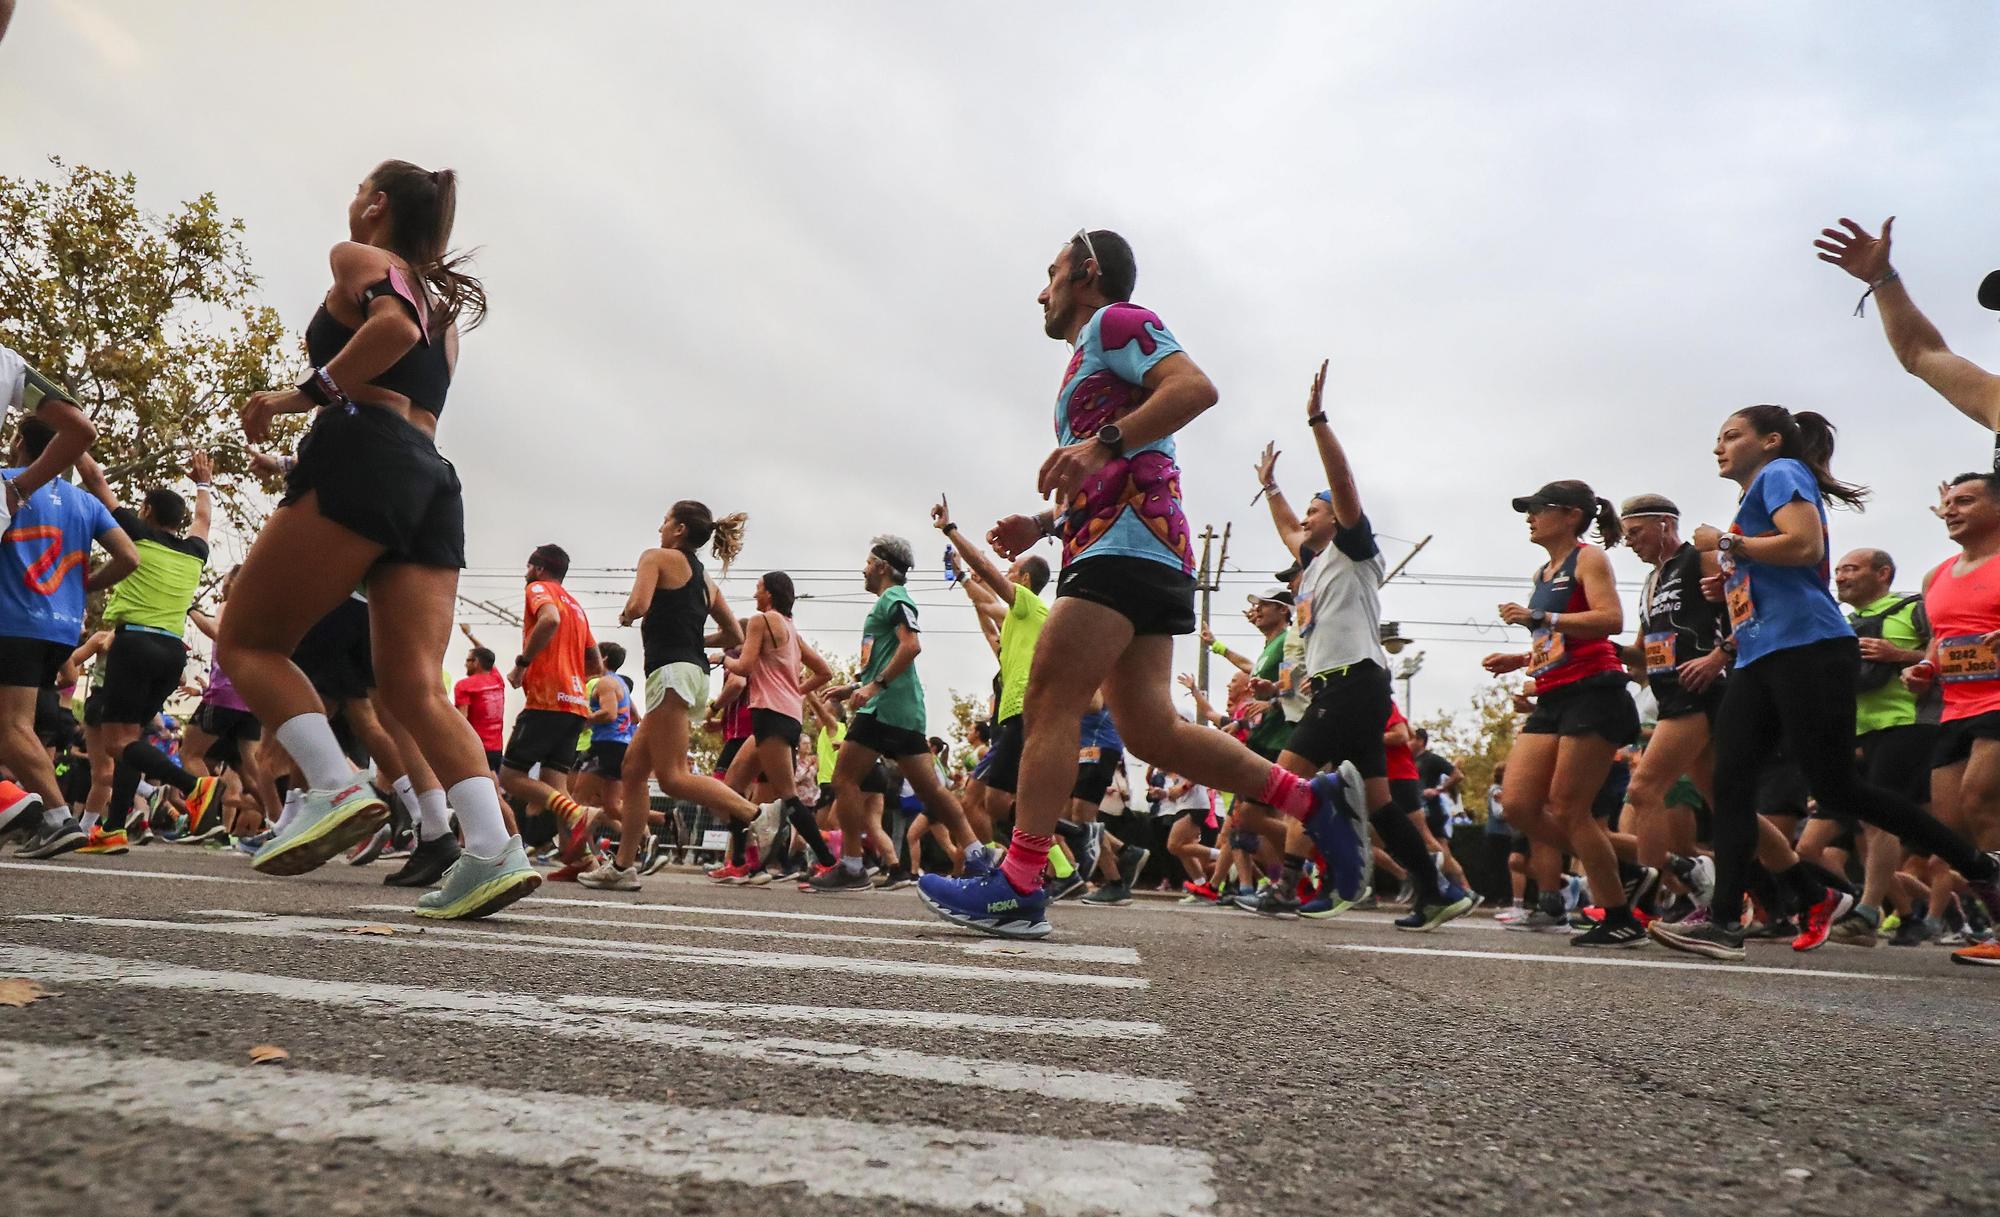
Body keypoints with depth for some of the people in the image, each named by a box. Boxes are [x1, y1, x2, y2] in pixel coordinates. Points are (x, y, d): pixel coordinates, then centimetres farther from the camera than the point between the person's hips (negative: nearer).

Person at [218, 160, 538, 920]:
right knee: (415, 686, -3)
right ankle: (493, 850, -18)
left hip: (365, 458, -7)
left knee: (248, 642, 2)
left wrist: (303, 394, -8)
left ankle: (337, 789, -19)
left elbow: (393, 324, -13)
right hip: (433, 483, 7)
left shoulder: (359, 256, 9)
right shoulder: (442, 302, 33)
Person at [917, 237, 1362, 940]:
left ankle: (1017, 889, -14)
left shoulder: (1116, 319, 3)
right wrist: (1044, 526, 20)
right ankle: (1313, 800, 6)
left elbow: (1195, 387, -15)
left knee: (1049, 701, -13)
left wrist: (1102, 444, -23)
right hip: (1137, 559, 10)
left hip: (1129, 543, -10)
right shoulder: (1089, 361, 32)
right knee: (1149, 729, 4)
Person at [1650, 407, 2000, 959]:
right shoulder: (1759, 496, 27)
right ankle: (1724, 922, -6)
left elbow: (1806, 546, -17)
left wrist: (1725, 543, -8)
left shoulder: (1782, 472, 0)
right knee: (1730, 784, -3)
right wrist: (1731, 586, 16)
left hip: (1807, 647, -9)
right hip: (1761, 659, 9)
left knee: (1836, 789, -7)